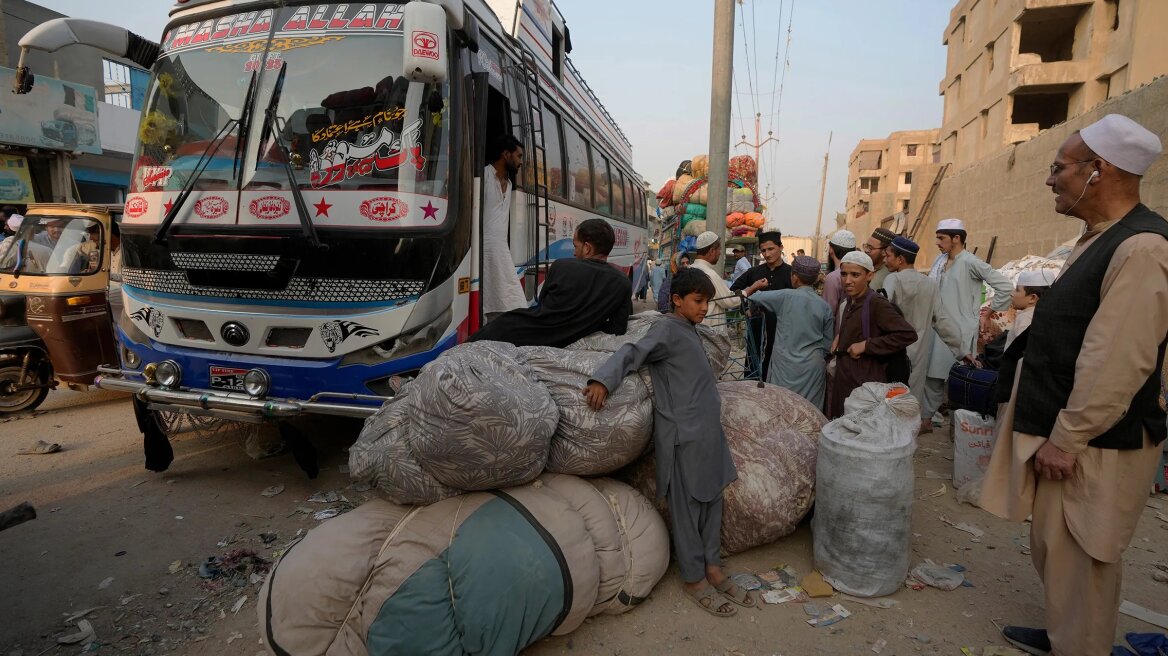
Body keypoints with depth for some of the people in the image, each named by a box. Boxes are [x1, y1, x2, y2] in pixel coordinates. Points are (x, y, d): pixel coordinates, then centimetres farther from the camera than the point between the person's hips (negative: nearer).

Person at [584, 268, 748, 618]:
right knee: (687, 508, 3)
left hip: (708, 432, 9)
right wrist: (603, 380, -35)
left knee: (711, 501, 15)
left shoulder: (690, 331, 15)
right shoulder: (667, 330, -10)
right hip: (683, 435, -9)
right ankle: (693, 579, 16)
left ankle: (712, 568, 28)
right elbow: (632, 353, -22)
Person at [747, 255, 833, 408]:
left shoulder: (786, 297, -8)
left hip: (786, 366, -3)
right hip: (813, 367, 3)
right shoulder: (824, 306, 2)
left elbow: (754, 297, 1)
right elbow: (827, 343, 7)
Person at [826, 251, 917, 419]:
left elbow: (908, 334, -23)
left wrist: (866, 345, -22)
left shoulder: (876, 303, -17)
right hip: (843, 379, 8)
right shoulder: (851, 301, 7)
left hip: (865, 382, -8)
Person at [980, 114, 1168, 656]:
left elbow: (1117, 362, -25)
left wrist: (1067, 439, -20)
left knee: (1080, 559, 5)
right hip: (1062, 434, 10)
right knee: (1052, 548, 22)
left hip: (1095, 448, -10)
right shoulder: (1098, 240, 11)